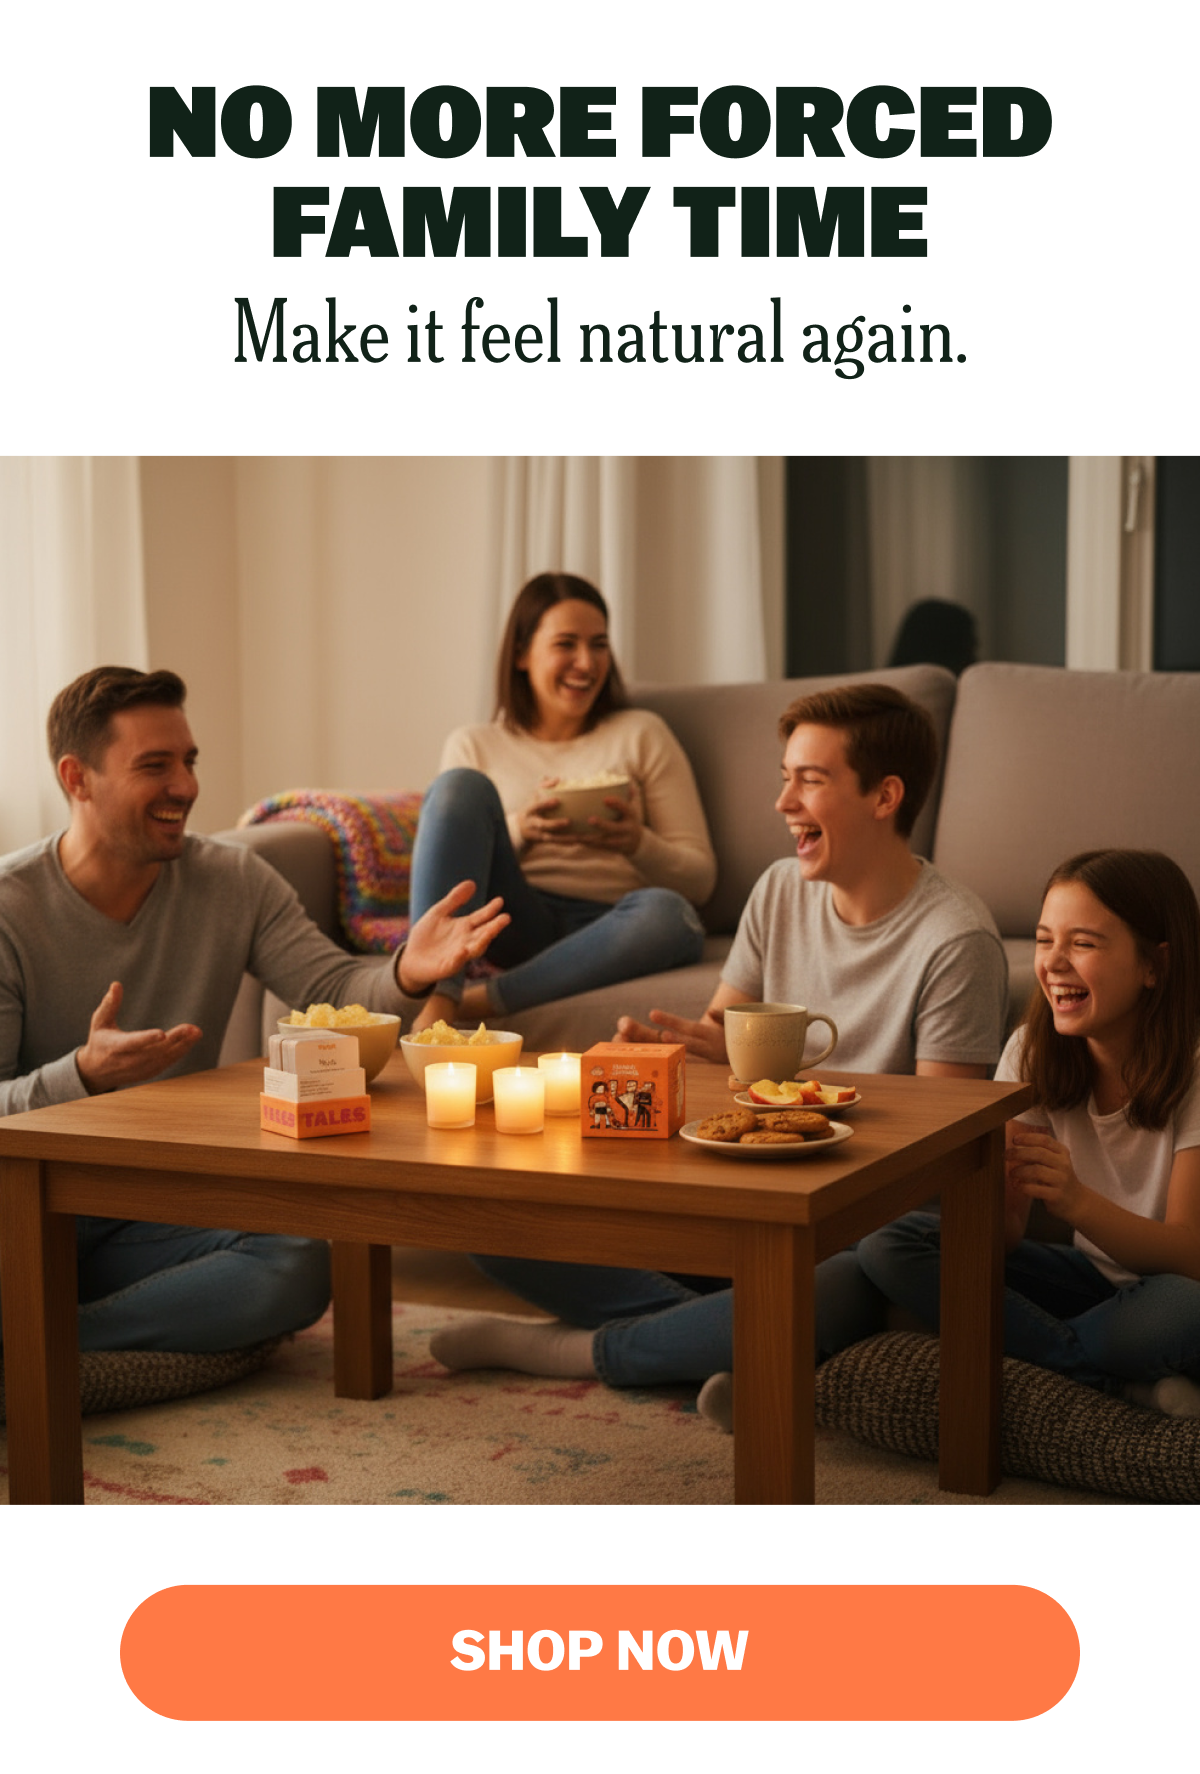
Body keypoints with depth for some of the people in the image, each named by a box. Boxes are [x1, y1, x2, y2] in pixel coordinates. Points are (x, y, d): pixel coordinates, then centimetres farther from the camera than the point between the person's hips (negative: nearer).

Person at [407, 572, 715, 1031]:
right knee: (462, 786, -23)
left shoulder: (641, 734, 15)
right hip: (516, 922, 0)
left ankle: (478, 1001, -34)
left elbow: (700, 878, 10)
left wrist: (637, 844, -11)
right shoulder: (474, 746, 17)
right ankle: (436, 1000, -37)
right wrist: (519, 831, -10)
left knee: (667, 915, -36)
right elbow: (445, 861, 8)